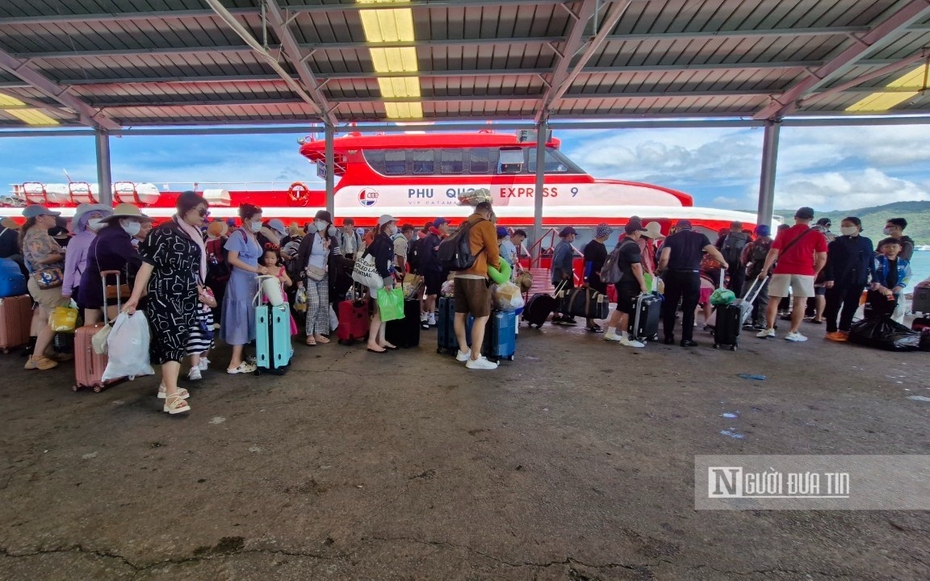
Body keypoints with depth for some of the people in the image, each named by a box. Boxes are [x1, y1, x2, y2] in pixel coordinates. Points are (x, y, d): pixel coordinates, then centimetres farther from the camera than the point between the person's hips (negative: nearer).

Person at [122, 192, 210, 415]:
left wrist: (200, 290, 21)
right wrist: (135, 297, -22)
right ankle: (172, 396, -13)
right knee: (172, 340, -12)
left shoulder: (194, 234, 9)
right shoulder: (164, 232, -13)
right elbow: (147, 264, -17)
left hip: (185, 296, 8)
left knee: (178, 339, 12)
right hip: (164, 296, -8)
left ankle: (167, 384, 24)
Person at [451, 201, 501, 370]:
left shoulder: (465, 225, 18)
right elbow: (493, 253, -2)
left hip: (459, 275, 9)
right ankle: (475, 358, -4)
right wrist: (497, 271, 14)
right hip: (475, 276, -9)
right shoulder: (486, 225, -5)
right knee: (482, 317, -4)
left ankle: (463, 351, 22)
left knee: (460, 314, 12)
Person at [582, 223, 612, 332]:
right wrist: (586, 279, -21)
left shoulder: (601, 245, 14)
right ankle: (589, 323, 1)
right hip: (593, 277, -9)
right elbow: (588, 263, -18)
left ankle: (591, 321, 20)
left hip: (601, 277, 9)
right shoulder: (591, 246, -14)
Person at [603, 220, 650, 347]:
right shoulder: (632, 246, -17)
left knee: (621, 307, 16)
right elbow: (636, 266, -22)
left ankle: (610, 333, 20)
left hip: (621, 280, 10)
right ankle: (626, 338, -1)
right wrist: (642, 284, -20)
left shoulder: (621, 243, 13)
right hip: (629, 282, -10)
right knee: (629, 310, -5)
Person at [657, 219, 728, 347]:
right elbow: (714, 252, -1)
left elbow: (664, 258, -11)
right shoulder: (700, 237, 7)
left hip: (674, 275, 0)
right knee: (689, 309, 7)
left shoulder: (671, 238, 3)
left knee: (669, 307, 10)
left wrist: (660, 270, 7)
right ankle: (686, 339, 10)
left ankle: (668, 337, 15)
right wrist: (724, 263, 18)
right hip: (692, 275, 1)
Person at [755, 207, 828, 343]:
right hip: (804, 272, -1)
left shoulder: (784, 233, 8)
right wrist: (815, 272, 14)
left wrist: (765, 270, 0)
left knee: (774, 300, 6)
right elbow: (822, 257, 1)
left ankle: (769, 329, 2)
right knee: (800, 302, 5)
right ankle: (793, 332, 5)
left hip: (782, 271, 1)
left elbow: (773, 252, 0)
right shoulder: (817, 235, 5)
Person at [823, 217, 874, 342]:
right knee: (834, 305, 0)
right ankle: (831, 331, 6)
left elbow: (871, 261, 14)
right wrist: (829, 278, -16)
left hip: (858, 281, 5)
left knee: (851, 306, 9)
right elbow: (829, 260, -9)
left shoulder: (867, 242, 11)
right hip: (839, 279, -5)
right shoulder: (837, 242, -3)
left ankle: (844, 330, 19)